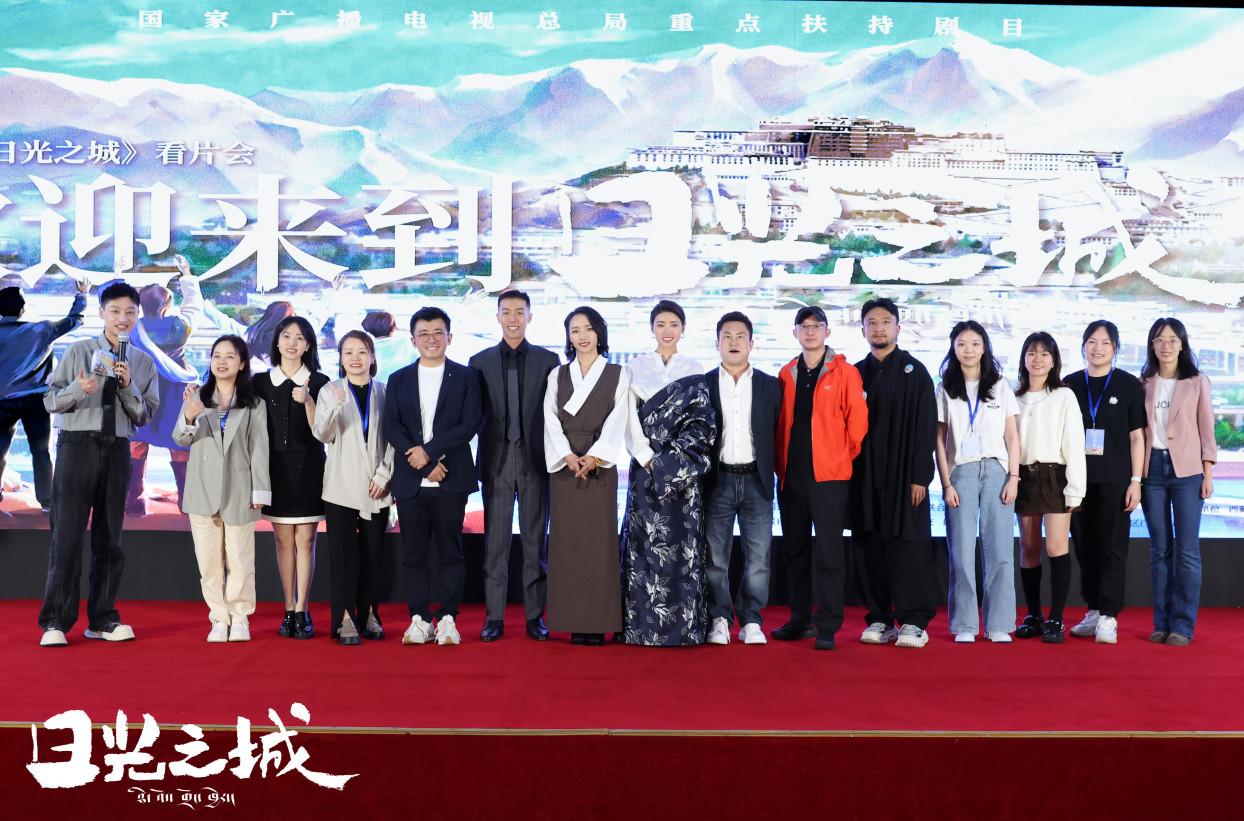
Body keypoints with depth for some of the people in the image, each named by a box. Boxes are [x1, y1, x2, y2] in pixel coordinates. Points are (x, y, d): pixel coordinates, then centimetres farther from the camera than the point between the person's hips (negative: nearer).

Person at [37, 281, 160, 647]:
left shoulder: (143, 362, 9)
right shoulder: (78, 351, 2)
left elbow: (145, 416, 5)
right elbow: (50, 400, 0)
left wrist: (128, 387, -11)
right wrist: (78, 389, -19)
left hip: (117, 450, 3)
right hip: (77, 446, -3)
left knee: (109, 537, 8)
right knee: (67, 533, -4)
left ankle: (102, 619, 16)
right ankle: (55, 622, 3)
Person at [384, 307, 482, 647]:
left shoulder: (465, 376, 6)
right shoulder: (399, 380, 12)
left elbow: (469, 424, -5)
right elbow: (391, 427, 1)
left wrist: (428, 450, -13)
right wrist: (424, 464, -11)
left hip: (451, 479, -2)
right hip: (410, 481, 2)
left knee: (450, 552, 2)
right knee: (414, 554, 5)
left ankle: (447, 619, 8)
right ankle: (419, 619, 13)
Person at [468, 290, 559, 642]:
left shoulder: (548, 360, 4)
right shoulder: (480, 361, 6)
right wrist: (484, 450, -3)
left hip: (536, 461, 0)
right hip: (496, 461, 1)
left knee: (535, 541, 4)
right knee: (495, 542, 3)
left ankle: (535, 616, 12)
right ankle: (494, 617, 9)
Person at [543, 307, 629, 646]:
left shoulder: (617, 375, 7)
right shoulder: (557, 375, 13)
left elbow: (617, 421, -3)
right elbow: (551, 421, 2)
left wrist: (595, 456, -18)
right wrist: (567, 456, -14)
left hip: (600, 465, -2)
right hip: (563, 465, 2)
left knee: (598, 539, -3)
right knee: (567, 540, 0)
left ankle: (598, 622, 1)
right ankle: (572, 621, 5)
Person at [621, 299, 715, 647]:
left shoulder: (694, 370, 8)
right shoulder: (635, 368, 9)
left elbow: (701, 425, 0)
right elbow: (630, 420, 3)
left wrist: (669, 459, -10)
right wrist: (647, 458, -9)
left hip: (683, 472, 0)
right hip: (645, 466, 0)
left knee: (682, 542, -1)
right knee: (645, 542, -2)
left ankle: (685, 624, 5)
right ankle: (642, 625, 3)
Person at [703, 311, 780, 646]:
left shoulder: (770, 385, 8)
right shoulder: (703, 385, 5)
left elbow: (778, 433, 7)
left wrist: (775, 472, 0)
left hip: (756, 480, 1)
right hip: (718, 480, 0)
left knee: (758, 555, 0)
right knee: (715, 556, 3)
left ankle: (751, 621, 11)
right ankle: (719, 620, 13)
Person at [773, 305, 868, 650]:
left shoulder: (845, 373, -2)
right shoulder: (786, 374, 11)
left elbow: (857, 421, -3)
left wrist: (845, 457, 2)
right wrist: (781, 463, 11)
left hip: (828, 475, -5)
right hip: (791, 476, 5)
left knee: (828, 551, -4)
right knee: (794, 549, 11)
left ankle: (827, 627, 2)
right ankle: (800, 619, 22)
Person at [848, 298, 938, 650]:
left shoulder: (915, 372, 3)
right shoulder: (855, 374, 12)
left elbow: (925, 428, -2)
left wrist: (919, 476, -9)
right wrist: (848, 474, 3)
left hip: (904, 475, -3)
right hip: (865, 476, 3)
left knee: (908, 546, -4)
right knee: (870, 548, 3)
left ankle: (914, 622, 1)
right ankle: (879, 619, 11)